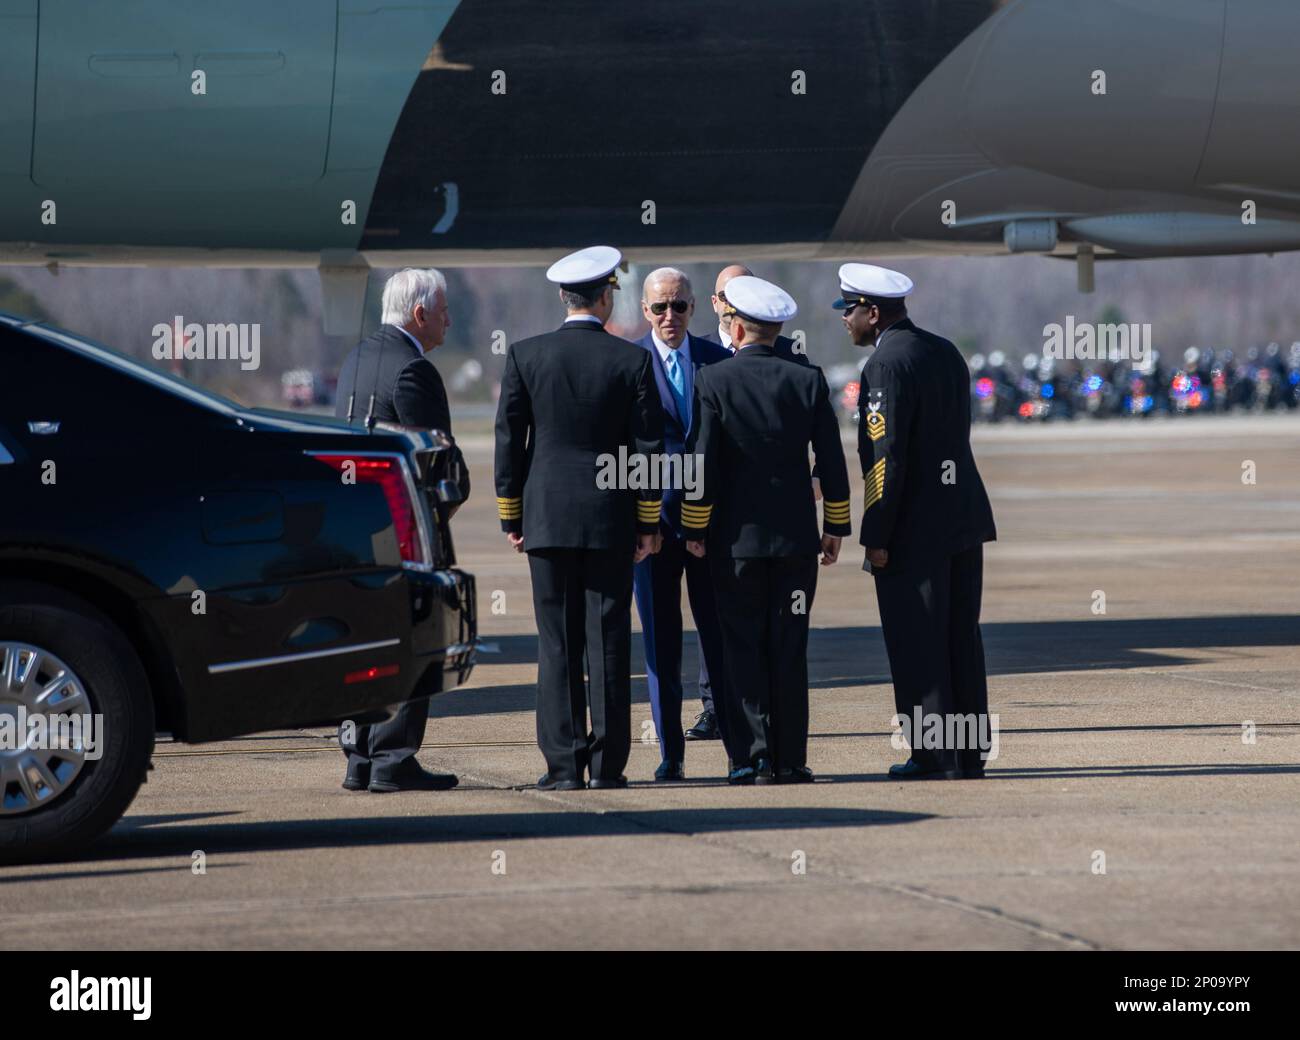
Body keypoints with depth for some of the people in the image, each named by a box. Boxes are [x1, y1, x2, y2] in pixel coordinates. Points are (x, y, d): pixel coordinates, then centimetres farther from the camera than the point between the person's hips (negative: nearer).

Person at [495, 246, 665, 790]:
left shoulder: (524, 356, -1)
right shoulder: (632, 360, -3)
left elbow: (509, 441, 2)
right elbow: (649, 447, -2)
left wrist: (511, 518, 9)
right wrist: (649, 523, 6)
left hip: (546, 518, 1)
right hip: (611, 520, -1)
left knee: (556, 643, 3)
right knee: (608, 642, 2)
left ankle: (563, 764, 0)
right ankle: (606, 764, 2)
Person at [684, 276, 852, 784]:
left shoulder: (713, 381, -7)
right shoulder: (808, 380, 0)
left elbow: (703, 462, -8)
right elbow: (832, 461, 1)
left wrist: (695, 530, 1)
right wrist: (836, 527, 10)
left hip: (736, 534, -2)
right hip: (796, 533, 2)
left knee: (743, 647, 4)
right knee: (789, 648, 6)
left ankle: (755, 757, -1)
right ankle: (790, 759, 6)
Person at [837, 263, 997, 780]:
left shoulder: (886, 365, -15)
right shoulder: (946, 352, 12)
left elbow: (887, 457, -19)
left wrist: (877, 538, -16)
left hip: (914, 529, -8)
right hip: (964, 520, 9)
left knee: (917, 645, -2)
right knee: (961, 639, 12)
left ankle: (934, 756, -1)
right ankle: (969, 753, 16)